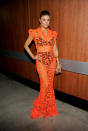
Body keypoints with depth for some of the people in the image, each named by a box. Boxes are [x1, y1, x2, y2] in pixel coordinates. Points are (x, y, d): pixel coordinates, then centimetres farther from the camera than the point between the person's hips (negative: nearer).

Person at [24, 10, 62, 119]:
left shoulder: (53, 33, 6)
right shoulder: (35, 32, -3)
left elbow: (55, 49, 9)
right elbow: (26, 45, 5)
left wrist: (58, 63, 6)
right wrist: (33, 56, -3)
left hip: (52, 61, 4)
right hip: (41, 61, -3)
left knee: (50, 85, 10)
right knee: (45, 84, -6)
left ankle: (49, 107, 30)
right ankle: (39, 107, 20)